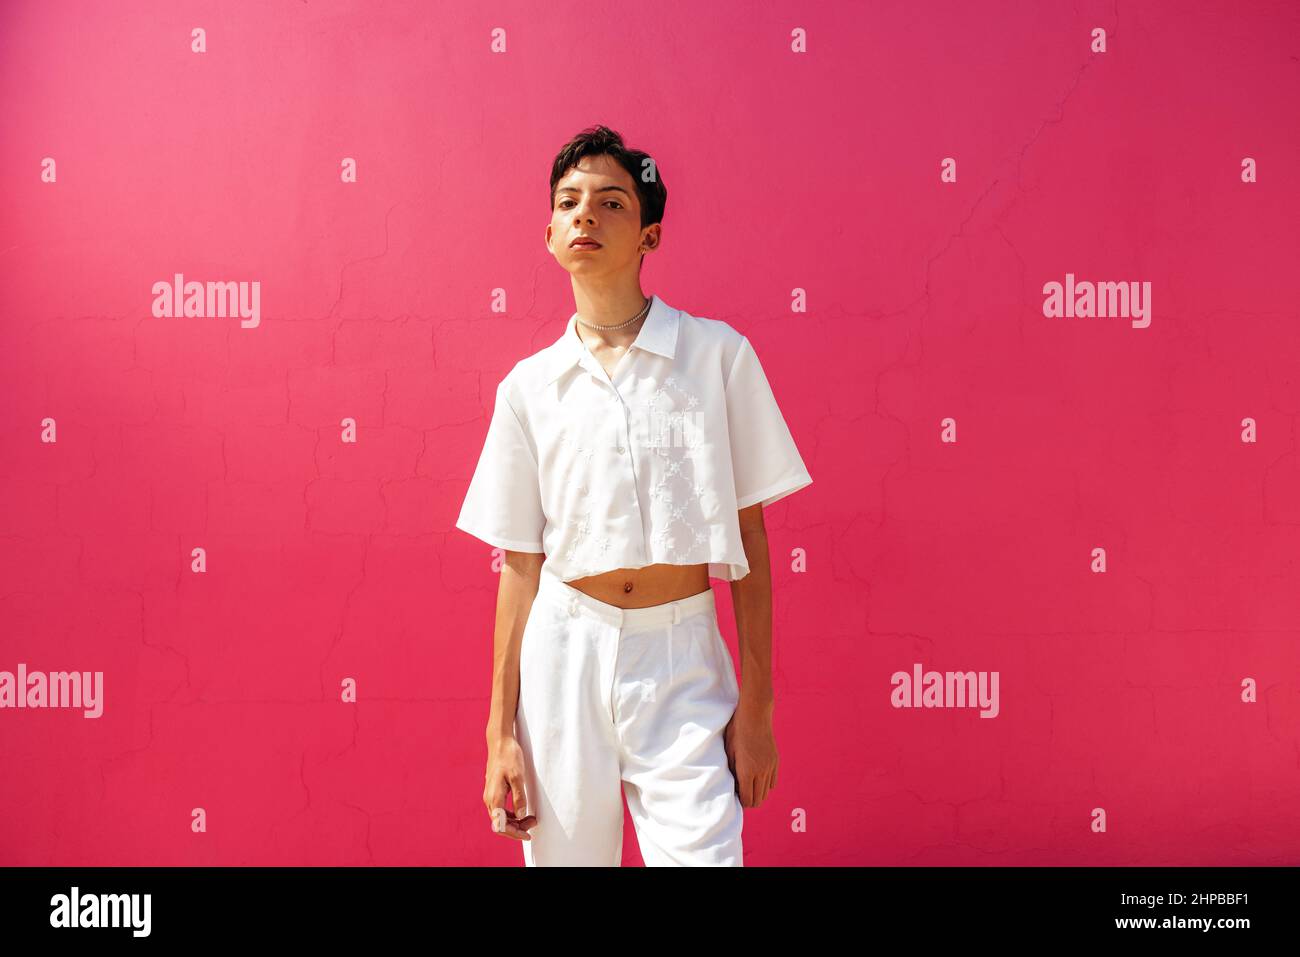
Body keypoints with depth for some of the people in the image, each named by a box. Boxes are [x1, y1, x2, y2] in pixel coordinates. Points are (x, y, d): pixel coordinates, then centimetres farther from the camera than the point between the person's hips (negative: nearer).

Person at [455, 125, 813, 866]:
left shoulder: (719, 354, -2)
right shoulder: (528, 386, 3)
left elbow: (749, 535, 0)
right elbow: (520, 564, 5)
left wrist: (756, 707, -3)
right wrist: (501, 732, 4)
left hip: (684, 661, -1)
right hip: (563, 655, 2)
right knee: (563, 853, 10)